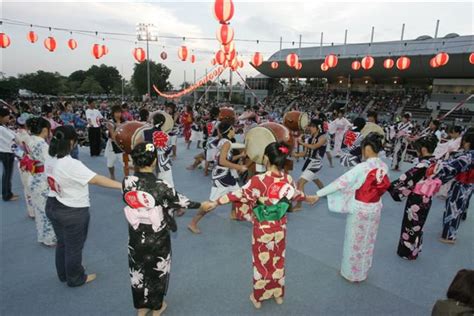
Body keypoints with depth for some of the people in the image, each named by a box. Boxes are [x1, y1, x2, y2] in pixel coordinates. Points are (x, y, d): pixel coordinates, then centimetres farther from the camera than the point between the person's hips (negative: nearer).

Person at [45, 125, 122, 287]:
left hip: (52, 206, 8)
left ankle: (64, 274, 46)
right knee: (74, 247, 14)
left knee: (62, 243, 27)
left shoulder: (50, 160, -5)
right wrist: (121, 185, -37)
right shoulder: (72, 165, -30)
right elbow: (96, 179, -35)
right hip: (72, 212, -8)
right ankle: (75, 278, 34)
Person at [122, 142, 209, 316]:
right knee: (157, 272, 20)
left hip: (136, 237, 3)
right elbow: (181, 201, -13)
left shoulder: (127, 181, -15)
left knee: (138, 270, 24)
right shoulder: (161, 186, -26)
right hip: (157, 238, -3)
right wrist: (203, 205, 3)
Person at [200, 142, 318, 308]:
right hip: (280, 227, 4)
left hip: (262, 229, -4)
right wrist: (308, 198, 32)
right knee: (278, 260, 22)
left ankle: (258, 297, 34)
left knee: (261, 262, 15)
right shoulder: (288, 179, -10)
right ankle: (278, 294, 42)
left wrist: (214, 203, -11)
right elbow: (296, 194, 9)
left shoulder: (258, 180, -26)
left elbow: (238, 194, -21)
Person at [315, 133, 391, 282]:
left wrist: (318, 194, -20)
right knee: (368, 242, 22)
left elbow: (340, 183, -25)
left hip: (359, 209, -6)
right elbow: (382, 187, 8)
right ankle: (362, 272, 41)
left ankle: (351, 273, 31)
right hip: (375, 209, 6)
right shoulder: (384, 167, -6)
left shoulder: (362, 167, -25)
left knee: (354, 242, 13)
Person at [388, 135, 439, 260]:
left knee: (411, 225, 9)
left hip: (417, 200, -8)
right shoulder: (434, 162, 1)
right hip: (426, 199, 8)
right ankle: (414, 250, 38)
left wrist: (390, 186, -16)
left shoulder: (423, 165, -25)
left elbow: (408, 177, -23)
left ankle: (408, 252, 24)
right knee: (417, 225, 22)